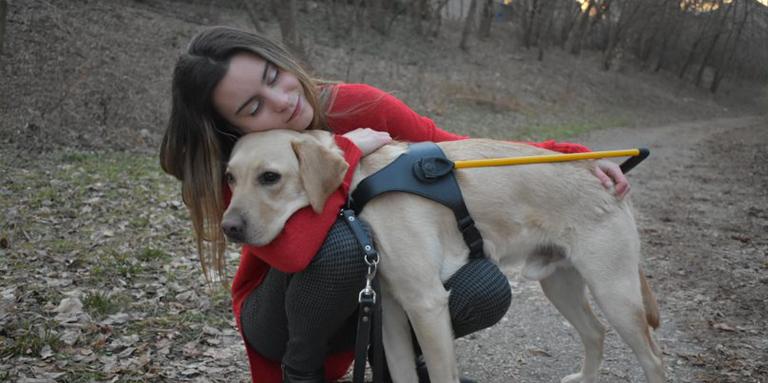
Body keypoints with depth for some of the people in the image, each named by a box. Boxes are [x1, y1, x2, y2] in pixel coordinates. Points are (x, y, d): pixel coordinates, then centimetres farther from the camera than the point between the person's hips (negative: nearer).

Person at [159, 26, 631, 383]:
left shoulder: (355, 105, -16)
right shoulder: (230, 171, -23)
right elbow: (295, 248, -42)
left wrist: (573, 158, -14)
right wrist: (347, 151, -33)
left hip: (366, 294, 3)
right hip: (283, 317, -2)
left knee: (485, 289, -24)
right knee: (342, 241, -36)